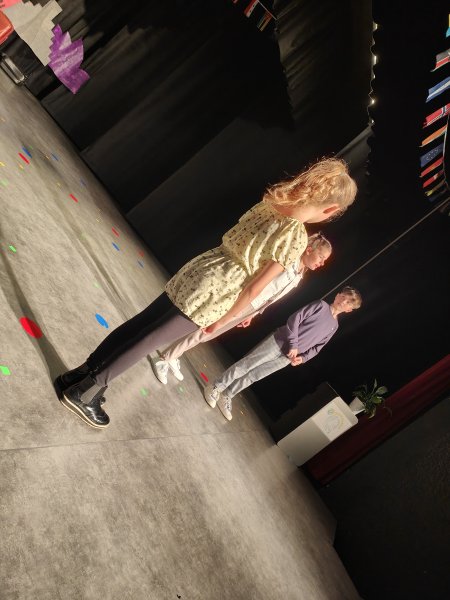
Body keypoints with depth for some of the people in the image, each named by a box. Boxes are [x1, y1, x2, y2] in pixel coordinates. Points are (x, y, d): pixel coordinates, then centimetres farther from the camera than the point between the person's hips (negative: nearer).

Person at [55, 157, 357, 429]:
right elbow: (254, 287, -14)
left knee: (137, 325, 15)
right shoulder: (296, 240, -15)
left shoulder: (270, 202, 7)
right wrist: (223, 320, -2)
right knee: (146, 341, 5)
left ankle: (78, 375, 30)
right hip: (210, 294, -7)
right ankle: (85, 393, 19)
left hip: (196, 271, 8)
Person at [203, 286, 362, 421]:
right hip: (280, 341, -4)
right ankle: (216, 387, 7)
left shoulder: (334, 327, 15)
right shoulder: (321, 305, -1)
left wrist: (303, 358, 0)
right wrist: (293, 344, -16)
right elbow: (294, 318, -8)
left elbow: (317, 347, 18)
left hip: (287, 358, 4)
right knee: (245, 365, -5)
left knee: (254, 375, 4)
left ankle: (226, 397, 16)